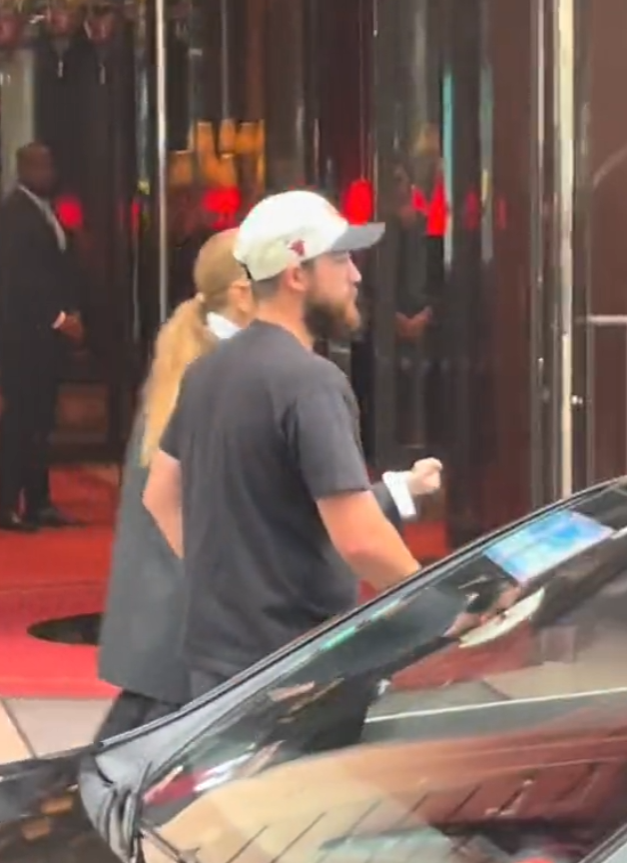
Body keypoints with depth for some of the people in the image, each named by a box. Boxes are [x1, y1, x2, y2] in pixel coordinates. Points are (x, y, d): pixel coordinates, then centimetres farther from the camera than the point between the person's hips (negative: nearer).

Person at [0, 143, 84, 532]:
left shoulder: (48, 210, 16)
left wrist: (71, 313, 5)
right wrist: (57, 318, -17)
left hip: (48, 330, 8)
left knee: (40, 418, 9)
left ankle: (37, 501, 13)